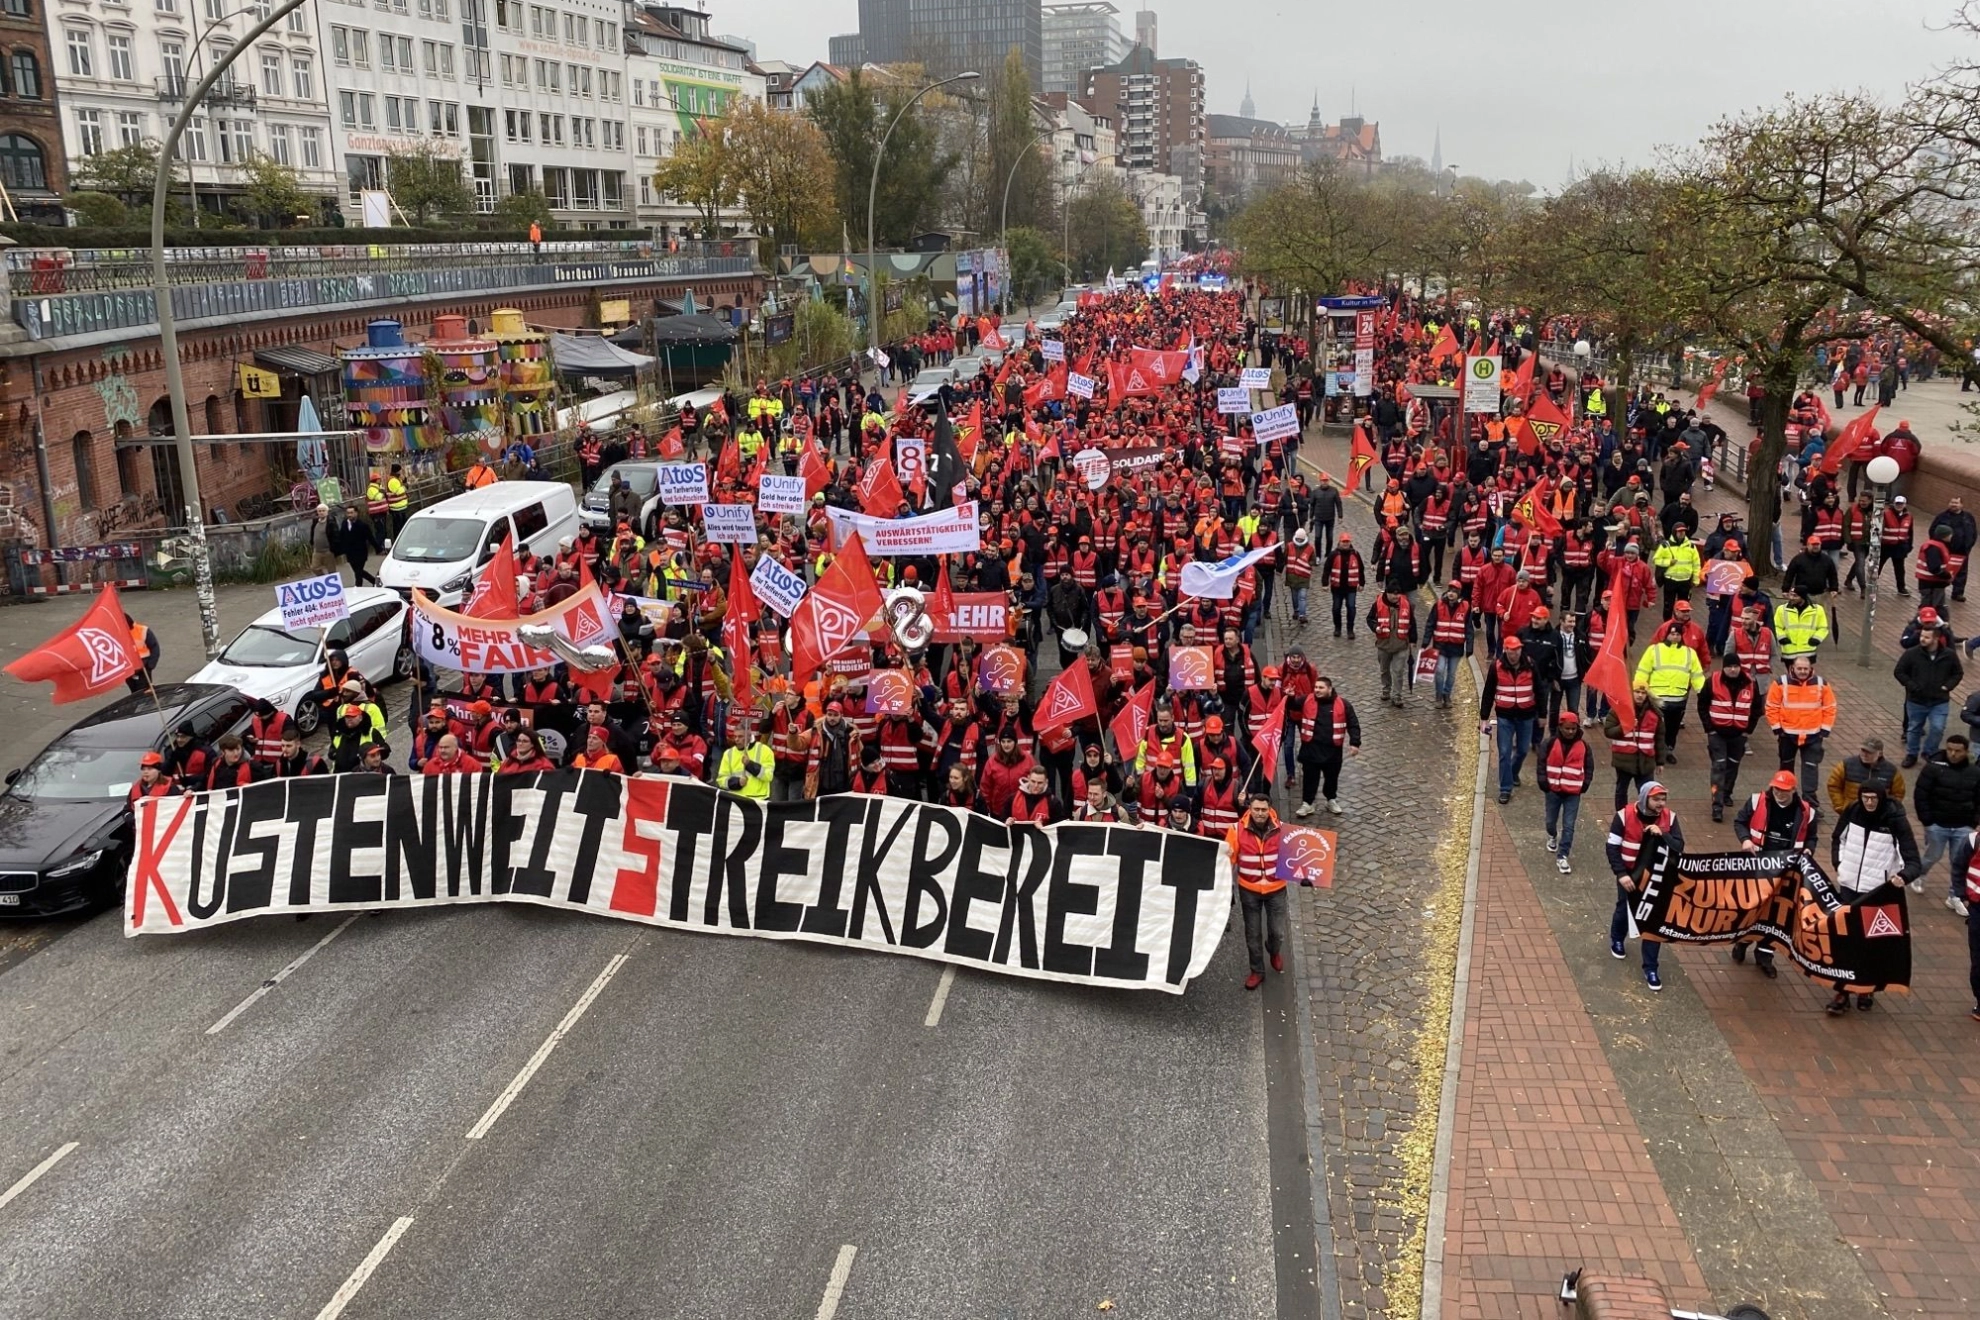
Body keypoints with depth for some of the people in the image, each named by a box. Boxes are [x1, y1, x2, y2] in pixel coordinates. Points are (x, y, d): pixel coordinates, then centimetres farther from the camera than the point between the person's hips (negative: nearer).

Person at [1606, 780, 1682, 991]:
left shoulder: (1669, 818, -8)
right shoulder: (1625, 816, -17)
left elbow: (1679, 847, -8)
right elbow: (1613, 847, -13)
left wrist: (1663, 835, -27)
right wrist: (1621, 874, -20)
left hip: (1656, 877, 1)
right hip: (1629, 875, -1)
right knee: (1624, 910, 19)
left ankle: (1650, 969, 7)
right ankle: (1617, 940, 51)